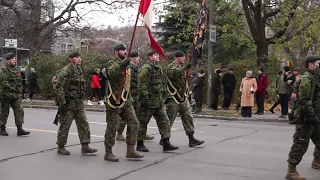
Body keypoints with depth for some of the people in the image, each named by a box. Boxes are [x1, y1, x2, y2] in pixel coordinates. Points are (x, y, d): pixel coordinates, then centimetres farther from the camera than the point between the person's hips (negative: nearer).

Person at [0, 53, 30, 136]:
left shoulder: (15, 69, 16)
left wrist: (19, 90, 10)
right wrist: (12, 89, -17)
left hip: (16, 95, 7)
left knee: (19, 110, -1)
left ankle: (19, 129, 0)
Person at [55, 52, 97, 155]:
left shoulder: (79, 71, 15)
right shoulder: (65, 71, -12)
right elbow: (59, 88, -18)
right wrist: (62, 103, -22)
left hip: (79, 104, 8)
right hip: (68, 104, -8)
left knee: (84, 124, 5)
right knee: (65, 126, 1)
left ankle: (85, 146, 10)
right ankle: (60, 148, 12)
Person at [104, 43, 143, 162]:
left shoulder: (126, 65, 18)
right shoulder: (112, 64, -8)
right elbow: (112, 74, -30)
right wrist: (121, 66, -44)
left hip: (126, 102, 8)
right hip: (114, 102, -8)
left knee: (134, 124, 5)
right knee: (112, 128, -2)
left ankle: (130, 151, 13)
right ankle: (108, 153, 8)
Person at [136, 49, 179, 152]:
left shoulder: (159, 69, 16)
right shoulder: (146, 69, -12)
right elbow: (141, 85, -18)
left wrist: (163, 97, 20)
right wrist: (145, 98, -21)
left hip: (159, 101, 9)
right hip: (149, 101, -9)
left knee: (164, 121, 5)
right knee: (143, 122, 3)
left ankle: (166, 144, 7)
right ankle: (140, 144, 13)